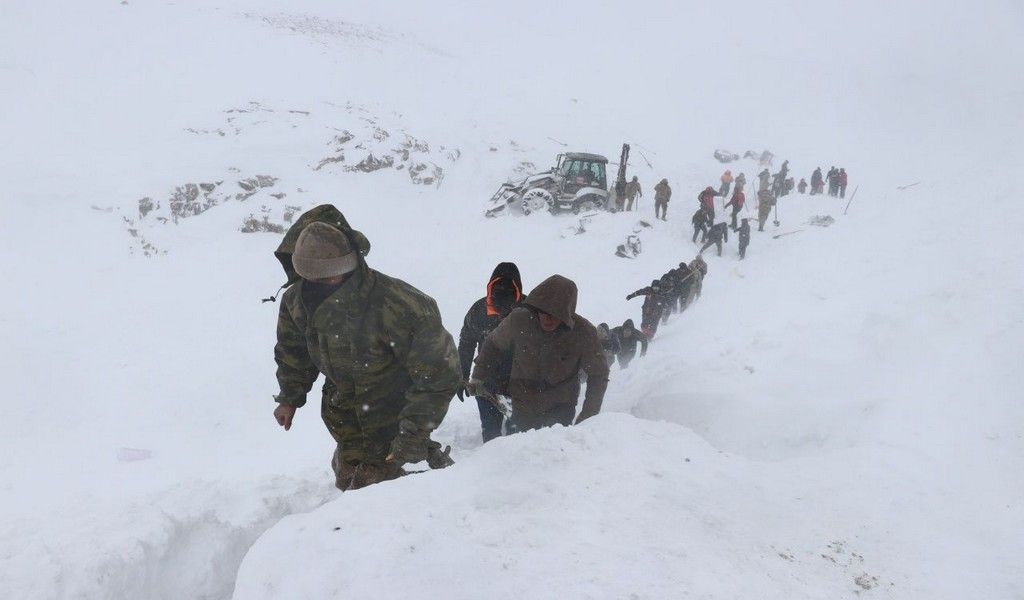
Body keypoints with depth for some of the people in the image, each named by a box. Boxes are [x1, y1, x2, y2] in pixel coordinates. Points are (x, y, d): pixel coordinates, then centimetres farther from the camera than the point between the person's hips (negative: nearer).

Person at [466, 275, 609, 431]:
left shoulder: (584, 333, -18)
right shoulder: (519, 320, -15)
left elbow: (598, 376, -6)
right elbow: (493, 345, 6)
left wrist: (588, 416, -12)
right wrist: (479, 378, 0)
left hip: (561, 408, -2)